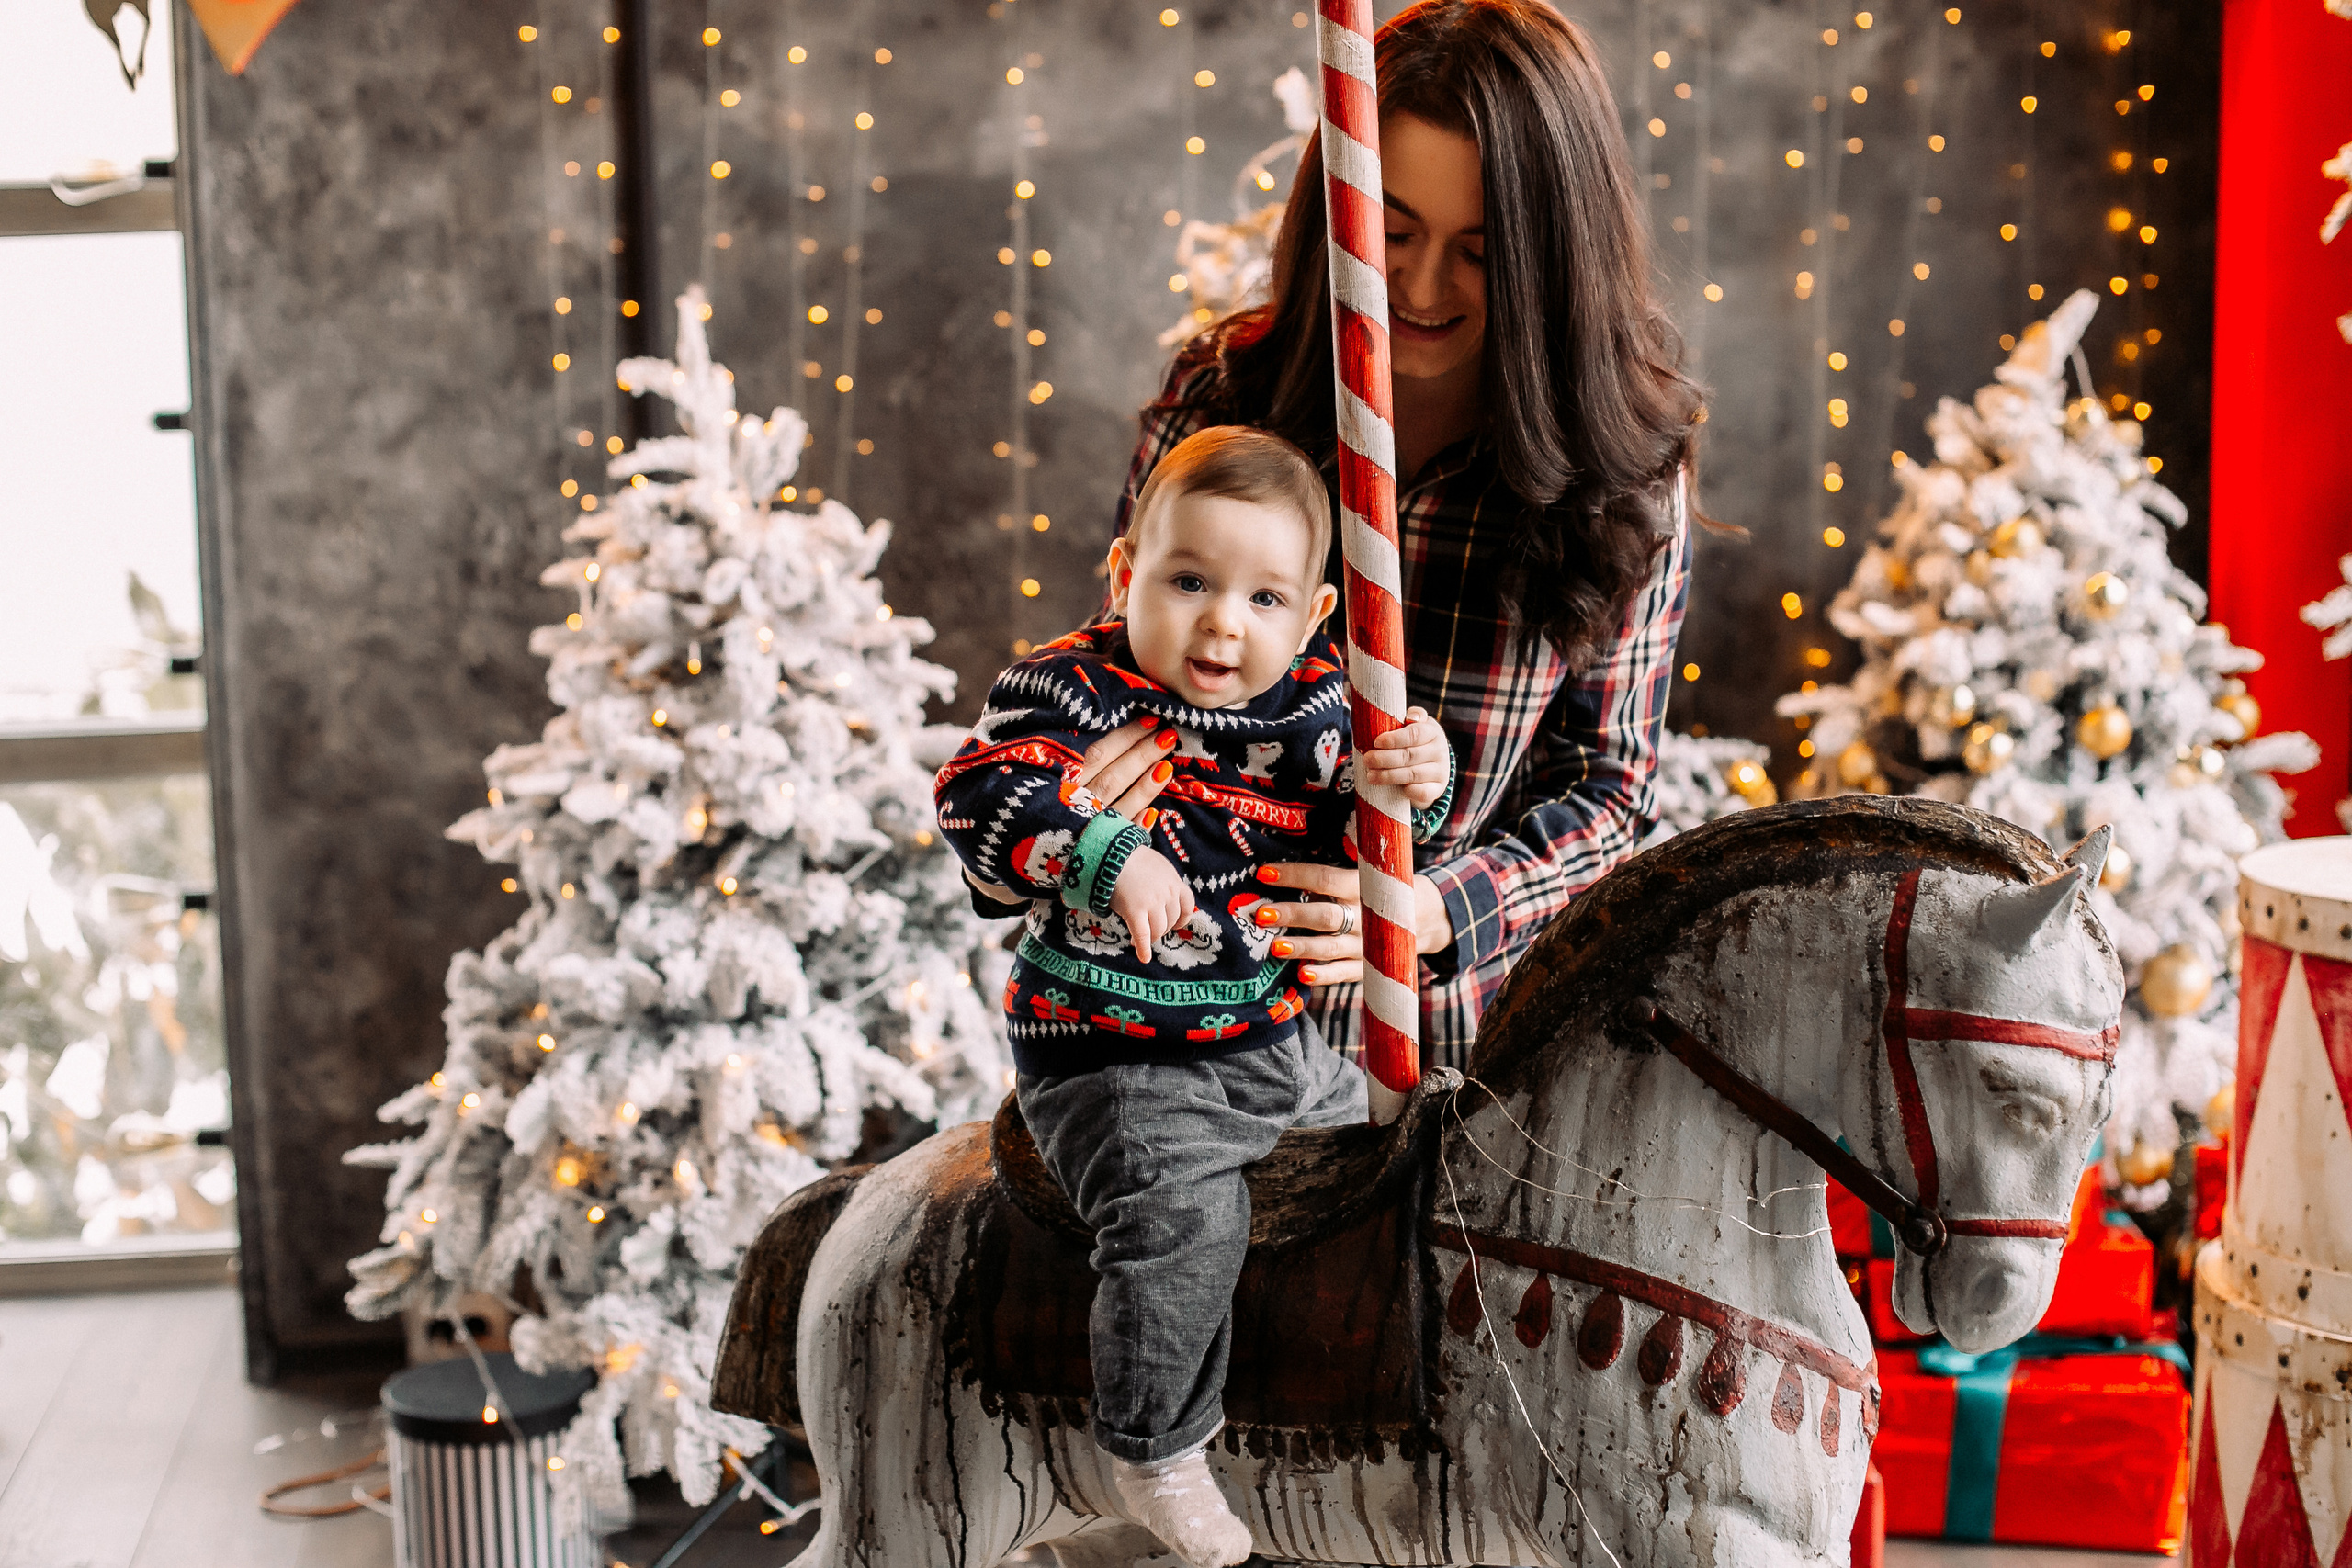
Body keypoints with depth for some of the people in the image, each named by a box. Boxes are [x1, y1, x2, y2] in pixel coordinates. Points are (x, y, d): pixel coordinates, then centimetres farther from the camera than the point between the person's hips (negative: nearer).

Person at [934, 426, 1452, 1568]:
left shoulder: (1316, 702, 2)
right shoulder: (1076, 690, -13)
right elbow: (977, 793, -25)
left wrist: (1412, 788, -15)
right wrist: (1109, 856, -37)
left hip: (1276, 1045, 6)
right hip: (1117, 1059, -6)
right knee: (1185, 1212, -27)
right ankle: (1154, 1446, -5)